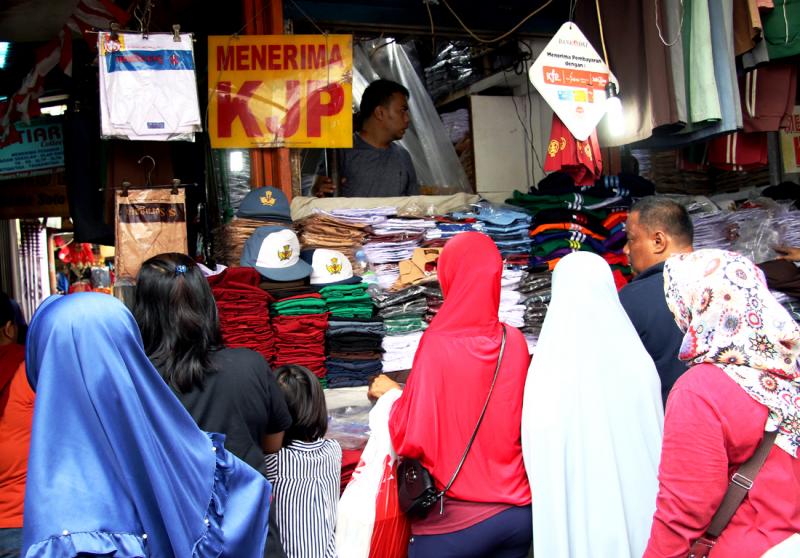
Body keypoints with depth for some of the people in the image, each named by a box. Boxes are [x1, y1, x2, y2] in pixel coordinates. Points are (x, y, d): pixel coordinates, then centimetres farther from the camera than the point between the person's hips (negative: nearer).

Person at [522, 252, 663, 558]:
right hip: (636, 502, 2)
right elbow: (655, 442, 2)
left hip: (571, 506, -2)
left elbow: (535, 454, -7)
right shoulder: (638, 361, -9)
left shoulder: (546, 370, -16)